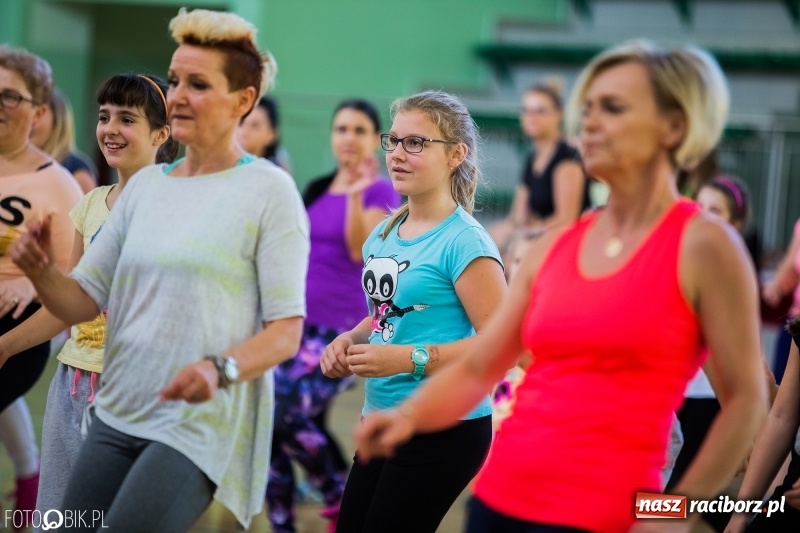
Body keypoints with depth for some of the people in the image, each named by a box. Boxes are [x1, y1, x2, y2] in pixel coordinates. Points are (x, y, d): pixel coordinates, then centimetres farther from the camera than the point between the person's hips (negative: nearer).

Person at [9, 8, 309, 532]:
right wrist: (41, 271, -11)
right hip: (117, 414, 6)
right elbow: (83, 302, 10)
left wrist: (221, 369, -28)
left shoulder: (269, 189, -6)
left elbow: (286, 330, -10)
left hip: (199, 424, -6)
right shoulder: (145, 184, 11)